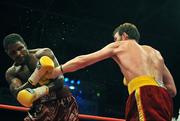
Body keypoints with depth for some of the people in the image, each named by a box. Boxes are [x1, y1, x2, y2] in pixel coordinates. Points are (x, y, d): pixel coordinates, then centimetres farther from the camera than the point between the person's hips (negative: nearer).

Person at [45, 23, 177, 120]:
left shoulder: (119, 46, 19)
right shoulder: (155, 52, 32)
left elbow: (83, 60, 21)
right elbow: (172, 90, 27)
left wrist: (57, 71, 31)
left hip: (145, 96, -7)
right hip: (163, 97, 7)